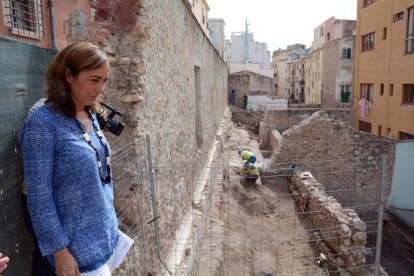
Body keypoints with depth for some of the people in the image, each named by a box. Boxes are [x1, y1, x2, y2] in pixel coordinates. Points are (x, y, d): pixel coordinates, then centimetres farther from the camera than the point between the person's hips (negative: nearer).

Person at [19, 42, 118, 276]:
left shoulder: (90, 116, 2)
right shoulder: (42, 125, -20)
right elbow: (39, 198, -18)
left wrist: (110, 221, 15)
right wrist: (60, 251, -15)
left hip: (104, 234, 7)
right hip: (78, 244, -7)